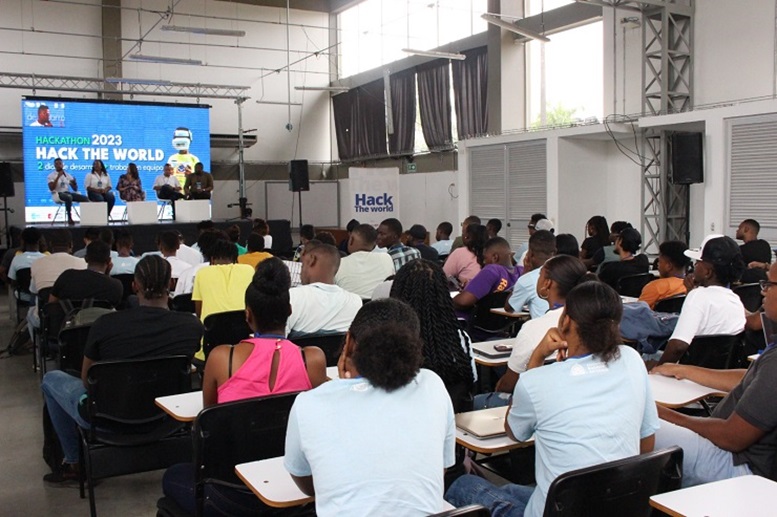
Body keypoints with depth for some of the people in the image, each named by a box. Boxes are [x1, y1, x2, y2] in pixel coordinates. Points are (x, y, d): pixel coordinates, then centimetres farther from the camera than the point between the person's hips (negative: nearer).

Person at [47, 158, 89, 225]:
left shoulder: (67, 175, 15)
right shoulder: (51, 176, 2)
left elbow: (75, 189, 12)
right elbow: (51, 188, -16)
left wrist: (74, 183, -11)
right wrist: (58, 177, -17)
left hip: (68, 193, 5)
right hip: (57, 194, -5)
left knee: (85, 198, -19)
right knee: (69, 197, -41)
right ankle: (69, 218, -33)